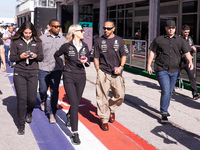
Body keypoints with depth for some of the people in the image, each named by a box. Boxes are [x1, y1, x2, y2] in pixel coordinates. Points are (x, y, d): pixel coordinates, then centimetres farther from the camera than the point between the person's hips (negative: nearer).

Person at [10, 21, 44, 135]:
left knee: (32, 99, 0)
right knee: (22, 99, -5)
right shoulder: (16, 42, 2)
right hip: (19, 73, -1)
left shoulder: (37, 42, 6)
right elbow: (12, 57, 4)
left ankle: (29, 112, 37)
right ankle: (21, 125, 9)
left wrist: (35, 56, -12)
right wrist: (20, 56, -15)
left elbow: (41, 57, 8)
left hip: (33, 73, 1)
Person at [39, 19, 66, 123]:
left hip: (57, 69, 1)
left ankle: (52, 113, 9)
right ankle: (43, 100, 45)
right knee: (43, 89, 9)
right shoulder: (42, 38, 2)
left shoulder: (63, 39, 7)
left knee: (54, 92, -2)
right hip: (43, 69, 0)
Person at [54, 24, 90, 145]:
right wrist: (63, 67, 6)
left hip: (81, 77, 5)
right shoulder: (67, 46, -7)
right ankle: (75, 133, -8)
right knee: (74, 104, -12)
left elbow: (88, 62, 13)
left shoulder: (85, 46, 5)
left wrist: (86, 62, -9)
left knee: (77, 103, 15)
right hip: (69, 77, -4)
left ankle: (69, 115, 50)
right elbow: (56, 55, 10)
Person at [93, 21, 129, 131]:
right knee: (102, 97, -3)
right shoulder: (99, 41, 7)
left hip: (116, 73, 1)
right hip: (103, 73, -1)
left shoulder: (119, 40, 8)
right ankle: (104, 120, 8)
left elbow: (124, 55, 9)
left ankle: (111, 109, 31)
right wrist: (98, 72, 2)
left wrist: (121, 66, -8)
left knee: (120, 95, 2)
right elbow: (96, 58, 9)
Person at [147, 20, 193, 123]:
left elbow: (186, 52, 3)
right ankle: (164, 113, -5)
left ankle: (165, 109, 32)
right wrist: (149, 65, 0)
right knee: (165, 91, -13)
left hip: (174, 71, 4)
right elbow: (152, 52, 5)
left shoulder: (180, 41, 9)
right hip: (162, 70, -3)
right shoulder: (158, 40, 4)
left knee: (169, 92, 14)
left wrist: (190, 61, -16)